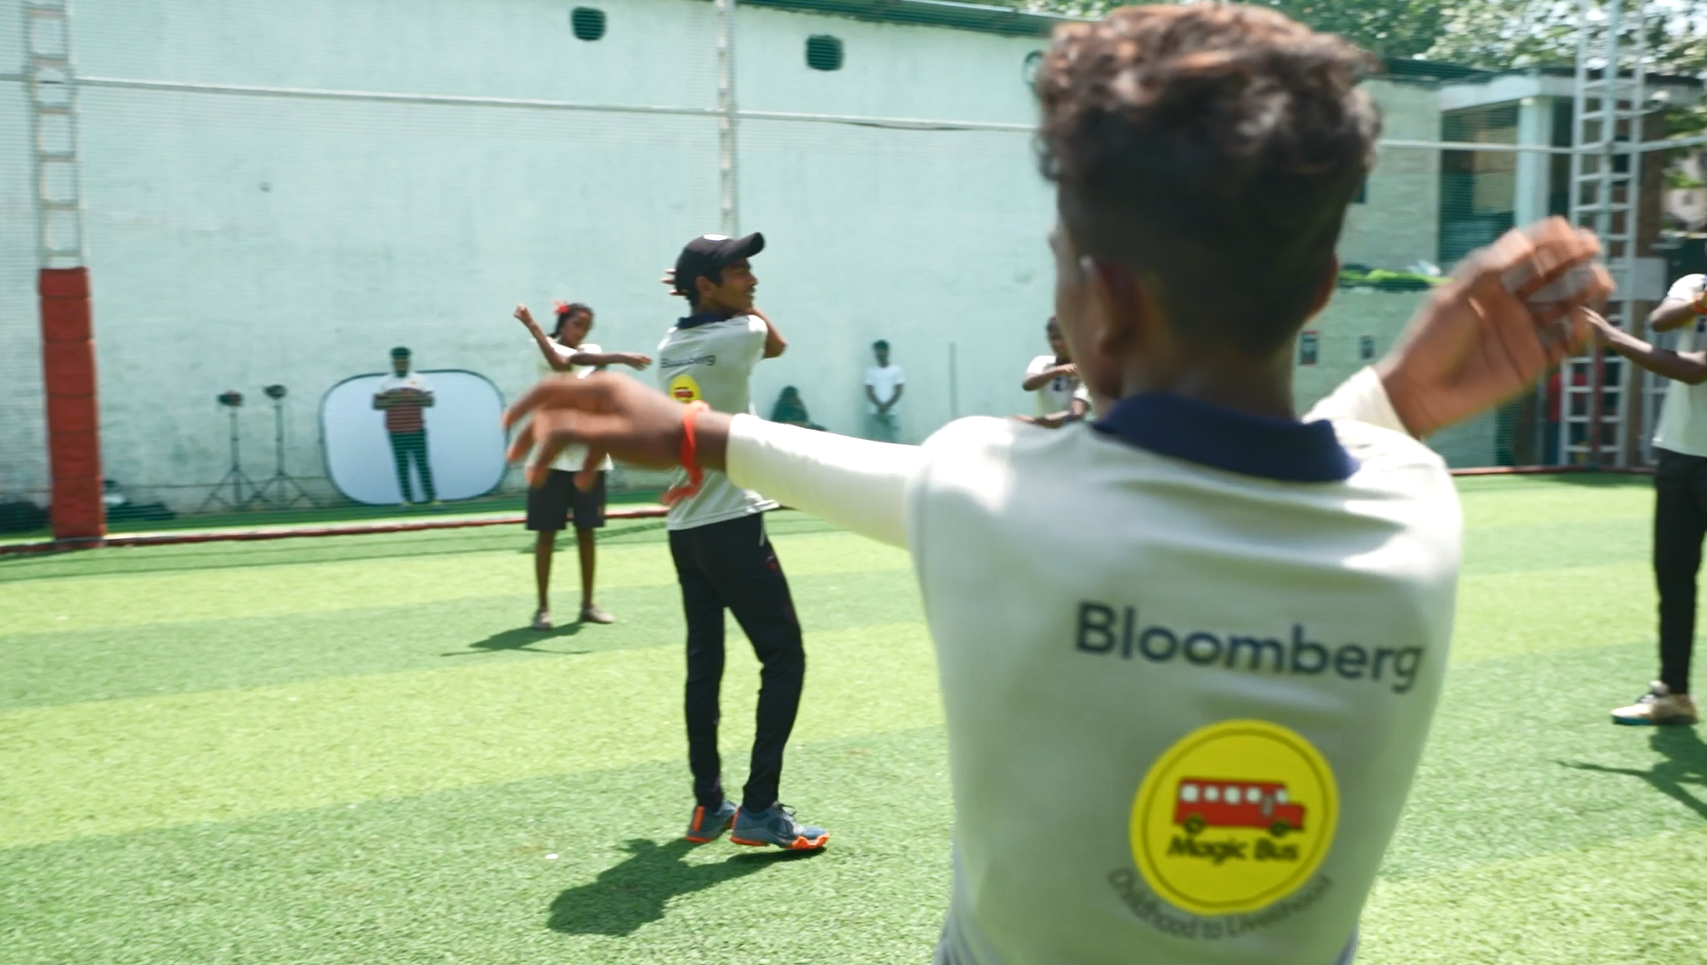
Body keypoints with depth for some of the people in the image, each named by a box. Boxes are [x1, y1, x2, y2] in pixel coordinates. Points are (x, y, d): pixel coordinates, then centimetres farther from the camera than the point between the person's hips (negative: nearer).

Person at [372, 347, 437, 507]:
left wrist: (412, 397, -16)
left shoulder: (420, 380, 5)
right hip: (395, 432, 1)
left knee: (423, 464, -3)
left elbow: (430, 401, -1)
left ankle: (432, 498, -2)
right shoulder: (384, 382, 8)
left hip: (417, 430, -1)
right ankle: (407, 499, 7)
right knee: (401, 466, 3)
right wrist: (392, 401, -12)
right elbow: (376, 404, 5)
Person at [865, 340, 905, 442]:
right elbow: (869, 393, 0)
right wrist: (880, 405, -16)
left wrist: (887, 406, -16)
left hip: (892, 412, -1)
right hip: (876, 413, 1)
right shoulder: (870, 371, 6)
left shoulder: (897, 370, 1)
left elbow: (898, 392, -4)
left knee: (894, 441, -3)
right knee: (877, 441, -1)